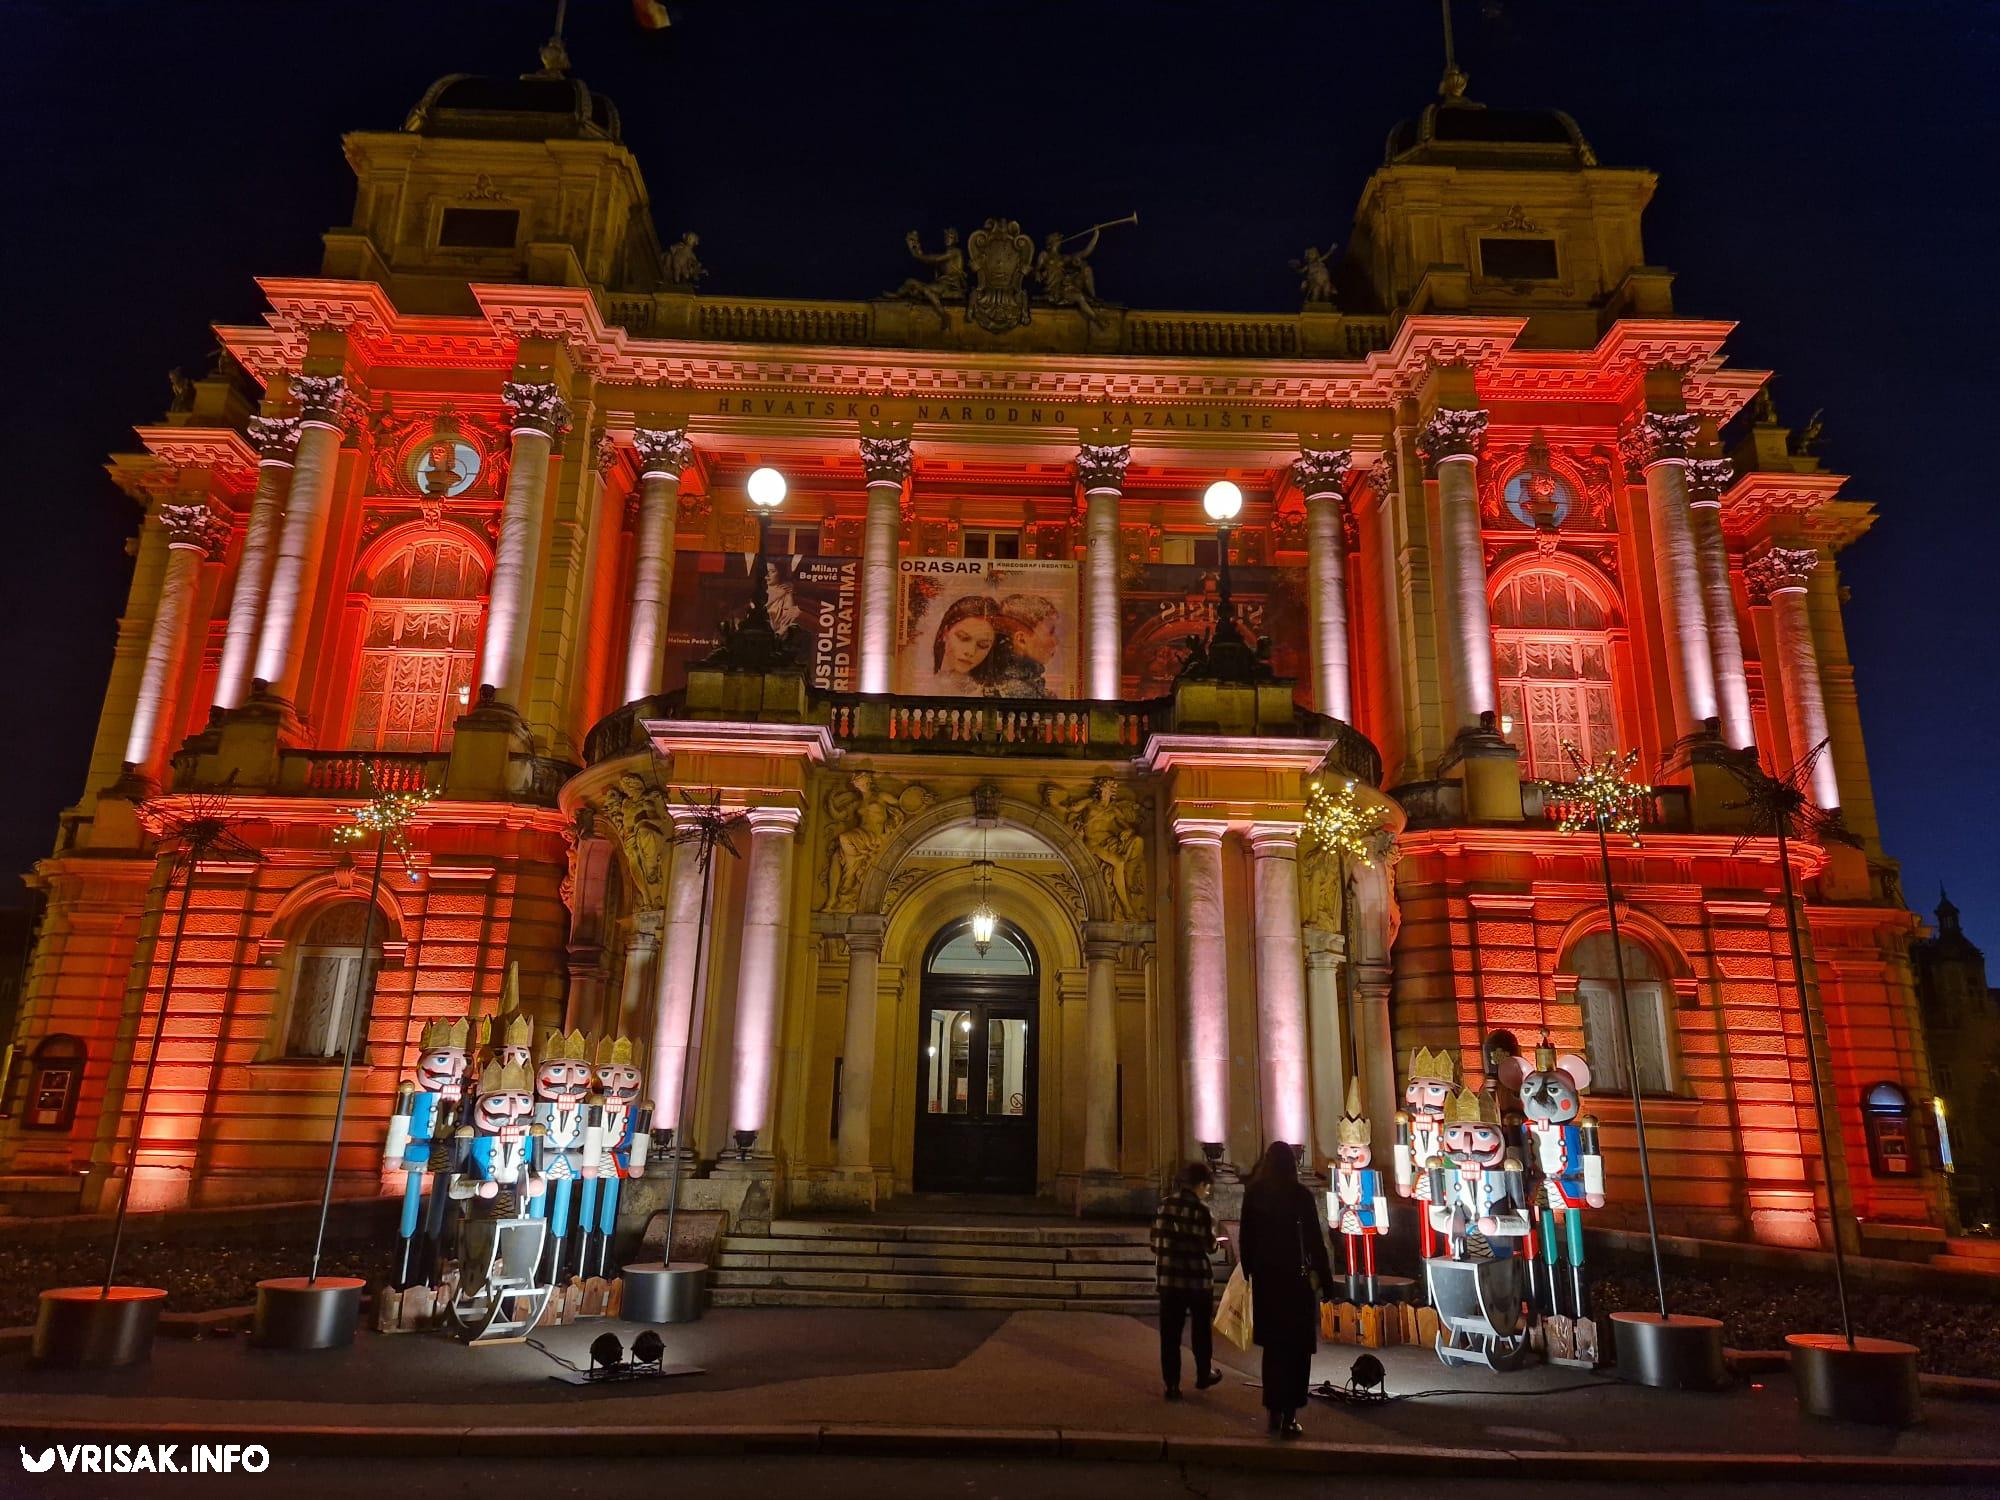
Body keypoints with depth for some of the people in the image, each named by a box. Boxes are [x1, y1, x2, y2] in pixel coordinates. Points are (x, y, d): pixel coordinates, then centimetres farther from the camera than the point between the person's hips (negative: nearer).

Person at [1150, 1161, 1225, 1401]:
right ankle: (1203, 1375, 33)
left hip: (1168, 1277, 3)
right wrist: (1213, 1239, 11)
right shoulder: (1200, 1210, -12)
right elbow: (1209, 1246, -10)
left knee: (1169, 1332, 7)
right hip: (1198, 1278, -3)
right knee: (1201, 1329, 18)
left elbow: (1156, 1242, 4)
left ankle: (1172, 1384, 7)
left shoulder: (1163, 1205, 1)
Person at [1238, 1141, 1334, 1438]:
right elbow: (1314, 1240, -9)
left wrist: (1249, 1272, 13)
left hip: (1264, 1279, 3)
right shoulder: (1299, 1194, -10)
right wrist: (1326, 1280, -3)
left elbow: (1245, 1238, 4)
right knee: (1296, 1349, 6)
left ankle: (1274, 1413, 21)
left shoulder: (1253, 1194, -1)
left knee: (1272, 1347, 16)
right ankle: (1289, 1417, 3)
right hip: (1294, 1278, -3)